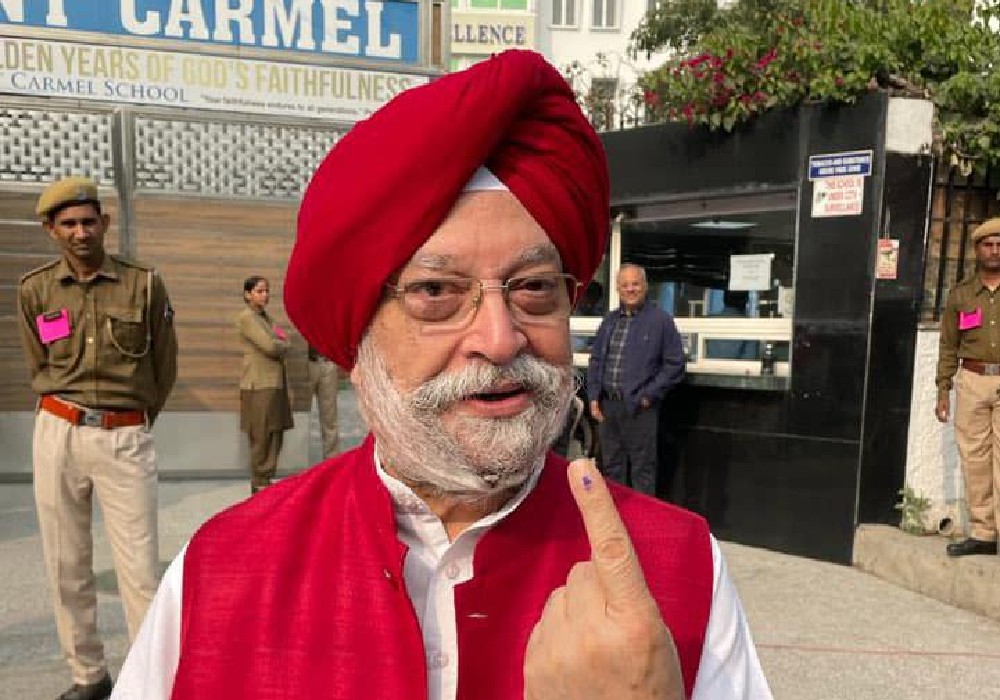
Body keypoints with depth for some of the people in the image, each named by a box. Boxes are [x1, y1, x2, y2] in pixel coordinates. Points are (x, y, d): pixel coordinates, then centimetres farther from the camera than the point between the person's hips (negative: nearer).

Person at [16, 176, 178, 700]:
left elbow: (164, 367, 8)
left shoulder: (144, 283, -2)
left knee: (140, 568, -2)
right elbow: (40, 368, 16)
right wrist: (73, 416, 13)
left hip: (128, 438, -2)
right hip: (58, 435, 3)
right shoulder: (34, 290, 5)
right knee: (66, 565, 10)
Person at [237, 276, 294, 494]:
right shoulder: (246, 317, -7)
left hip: (275, 382, 8)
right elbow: (270, 346, -16)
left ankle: (265, 480, 17)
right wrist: (284, 344, 2)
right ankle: (259, 484, 4)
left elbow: (283, 345, 16)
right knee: (262, 437, -4)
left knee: (276, 434, 9)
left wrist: (279, 345, -5)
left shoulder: (266, 317, 20)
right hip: (259, 385, -8)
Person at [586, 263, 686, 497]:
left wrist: (649, 395, -11)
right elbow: (595, 361, 15)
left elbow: (675, 364, -7)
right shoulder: (610, 320, 12)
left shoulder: (660, 320, -5)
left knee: (642, 469, 3)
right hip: (607, 405, 6)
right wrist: (594, 397, 6)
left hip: (639, 408, -5)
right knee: (612, 466, 16)